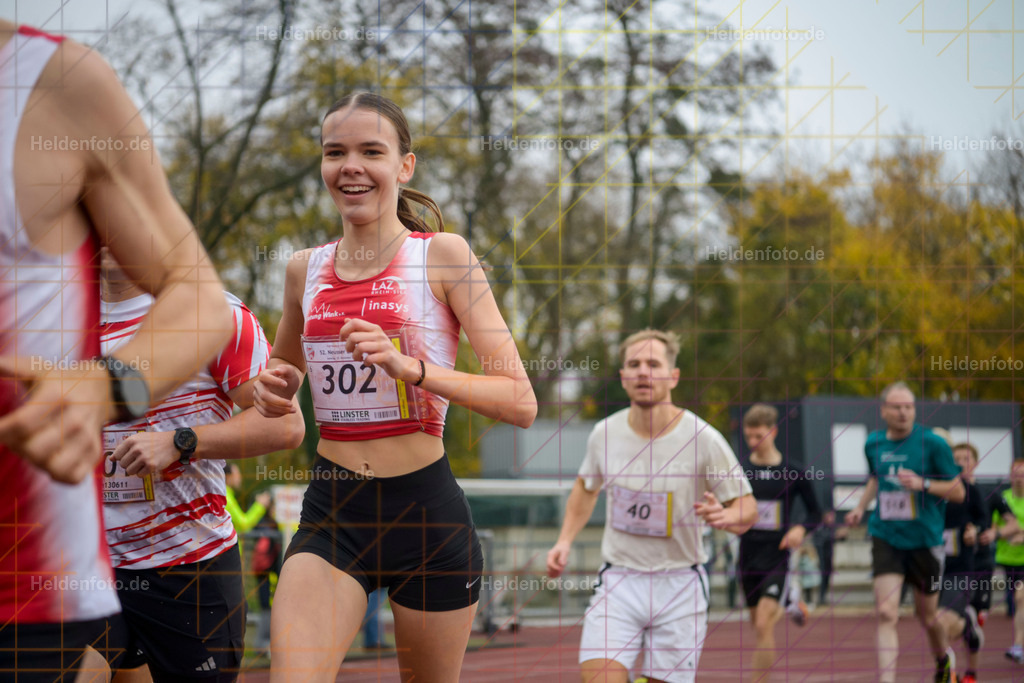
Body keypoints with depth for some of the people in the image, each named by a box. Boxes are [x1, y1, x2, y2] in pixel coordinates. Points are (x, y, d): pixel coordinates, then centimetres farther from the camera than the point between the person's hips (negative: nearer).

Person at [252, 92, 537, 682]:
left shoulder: (442, 255, -4)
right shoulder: (305, 269, 9)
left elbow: (521, 402, -10)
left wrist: (411, 367, -23)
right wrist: (275, 390, 4)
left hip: (425, 507, -2)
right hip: (331, 510, 3)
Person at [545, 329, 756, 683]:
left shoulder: (704, 439, -11)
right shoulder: (604, 434, -2)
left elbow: (747, 508, -3)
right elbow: (586, 487, 20)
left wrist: (723, 516, -25)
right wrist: (565, 541, 8)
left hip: (679, 586, -1)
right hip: (618, 583, 1)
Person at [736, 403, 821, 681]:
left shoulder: (793, 473, -4)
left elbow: (816, 512, 5)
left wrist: (801, 529, -15)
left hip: (777, 557, -3)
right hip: (748, 558, 3)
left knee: (763, 626, -16)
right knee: (757, 623, 16)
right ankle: (791, 604, 49)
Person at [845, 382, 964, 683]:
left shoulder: (932, 443, -9)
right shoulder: (873, 443, 4)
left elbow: (958, 491, -6)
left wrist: (923, 484, -21)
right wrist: (861, 507, 11)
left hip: (924, 540, -2)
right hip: (886, 538, 2)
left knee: (926, 615, 13)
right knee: (886, 614, -14)